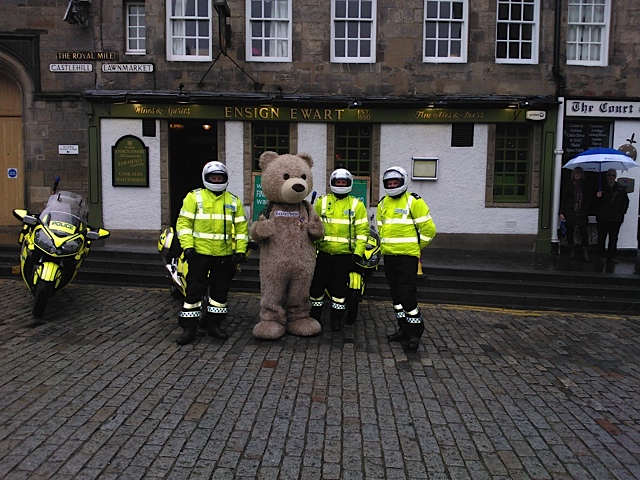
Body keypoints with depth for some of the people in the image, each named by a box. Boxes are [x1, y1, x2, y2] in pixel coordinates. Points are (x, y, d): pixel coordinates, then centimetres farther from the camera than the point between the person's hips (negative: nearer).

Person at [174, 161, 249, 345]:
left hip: (225, 255, 3)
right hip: (200, 253, -3)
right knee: (194, 290, -1)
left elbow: (241, 227, 9)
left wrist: (241, 250, 0)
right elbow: (183, 222, -2)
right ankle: (189, 328, 10)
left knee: (220, 291, 11)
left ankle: (213, 324, 26)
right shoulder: (194, 197, 2)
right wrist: (187, 246, -13)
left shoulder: (234, 201, 10)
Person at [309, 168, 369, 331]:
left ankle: (337, 319, 18)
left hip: (345, 254, -1)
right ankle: (315, 316, 22)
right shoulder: (322, 202, 8)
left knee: (339, 288, 5)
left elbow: (362, 230, 0)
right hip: (324, 252, 2)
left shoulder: (357, 205, 4)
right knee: (317, 284, 6)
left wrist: (358, 252, -7)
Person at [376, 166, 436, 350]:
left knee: (407, 294, -9)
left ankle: (415, 331, 5)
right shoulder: (383, 203, 14)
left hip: (407, 255, -7)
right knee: (396, 294, 12)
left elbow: (428, 228, -6)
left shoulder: (414, 202, -7)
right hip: (388, 255, 7)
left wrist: (416, 247, 1)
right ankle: (404, 328, 23)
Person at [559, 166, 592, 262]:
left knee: (584, 232, -7)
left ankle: (585, 253, -4)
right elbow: (563, 199, 1)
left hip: (582, 213, 1)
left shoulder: (584, 185, 8)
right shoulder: (568, 185, 3)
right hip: (570, 213, 0)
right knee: (570, 232, 7)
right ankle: (572, 251, 20)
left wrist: (585, 209, -1)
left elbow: (588, 199, 13)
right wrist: (561, 212, -5)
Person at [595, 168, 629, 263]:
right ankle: (601, 256, 10)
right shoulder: (601, 188, 0)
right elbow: (596, 203, 2)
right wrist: (598, 197, -18)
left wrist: (622, 211, 8)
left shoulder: (621, 189, 7)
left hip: (616, 219, 2)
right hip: (603, 218, -2)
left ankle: (612, 256, 14)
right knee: (601, 238, 1)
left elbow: (626, 201, 17)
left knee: (613, 238, 7)